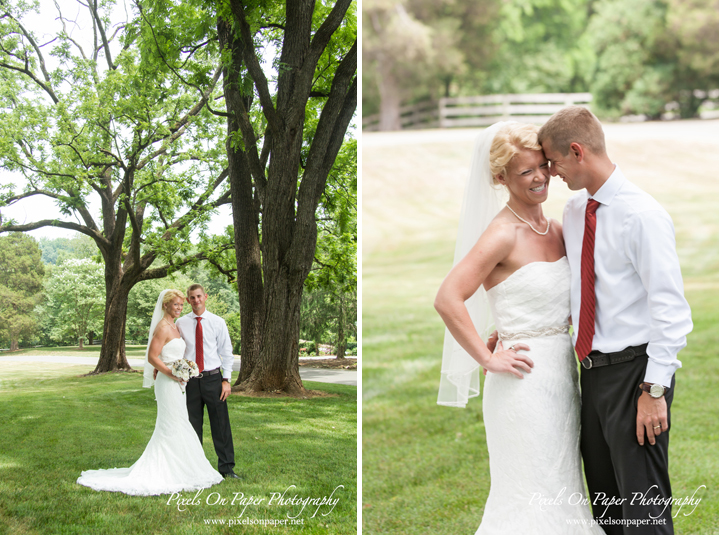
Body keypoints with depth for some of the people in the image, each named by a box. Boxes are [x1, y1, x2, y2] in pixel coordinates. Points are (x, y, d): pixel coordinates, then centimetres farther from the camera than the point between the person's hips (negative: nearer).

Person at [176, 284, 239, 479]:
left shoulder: (217, 322, 3)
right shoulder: (181, 323, 5)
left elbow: (226, 352, 5)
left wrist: (226, 380, -2)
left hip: (213, 378, -1)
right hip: (190, 380, 1)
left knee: (221, 424, 0)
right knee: (192, 425, 6)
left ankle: (226, 467, 8)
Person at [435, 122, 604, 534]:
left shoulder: (557, 230, 8)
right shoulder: (503, 234, -15)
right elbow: (448, 300, -22)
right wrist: (488, 359, -17)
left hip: (563, 373, 8)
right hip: (524, 380, -8)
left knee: (560, 491, 14)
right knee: (531, 500, -1)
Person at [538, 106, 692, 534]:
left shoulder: (642, 214, -16)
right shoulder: (574, 211, 9)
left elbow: (670, 309, -17)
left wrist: (654, 390, -20)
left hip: (634, 371, -8)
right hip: (593, 370, 8)